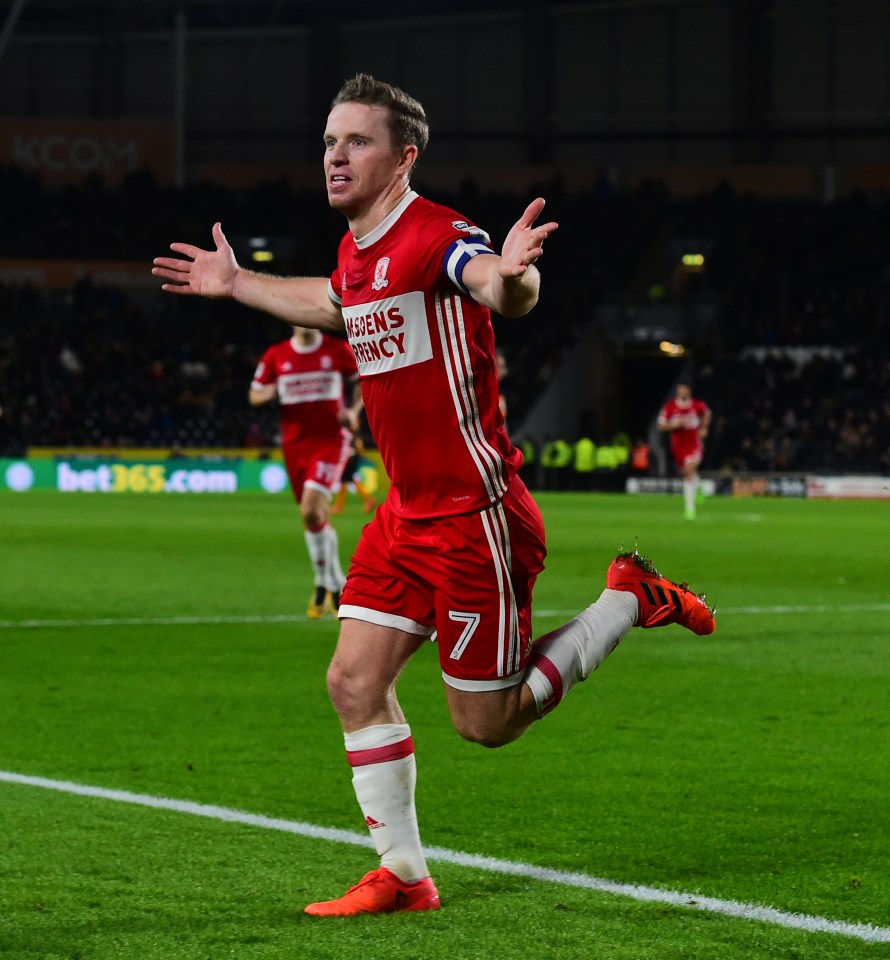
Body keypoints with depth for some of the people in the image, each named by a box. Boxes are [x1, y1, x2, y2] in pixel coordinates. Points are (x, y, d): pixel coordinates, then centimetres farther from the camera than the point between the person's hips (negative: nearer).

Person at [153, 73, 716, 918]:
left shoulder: (436, 236, -18)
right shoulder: (358, 250, 9)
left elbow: (502, 289, -41)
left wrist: (508, 277, -64)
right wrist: (237, 283, 41)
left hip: (474, 517, -8)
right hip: (407, 514, 8)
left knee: (487, 722, 1)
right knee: (354, 682, 1)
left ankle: (630, 600, 19)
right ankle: (402, 875, 11)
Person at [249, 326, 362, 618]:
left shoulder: (339, 350, 0)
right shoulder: (276, 356, 6)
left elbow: (362, 382, 14)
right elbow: (254, 394, 12)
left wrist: (353, 411, -4)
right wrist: (266, 394, -11)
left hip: (330, 440, -4)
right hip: (295, 444, 4)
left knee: (311, 510, -21)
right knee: (313, 518, 8)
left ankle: (324, 585, -7)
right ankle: (337, 585, 24)